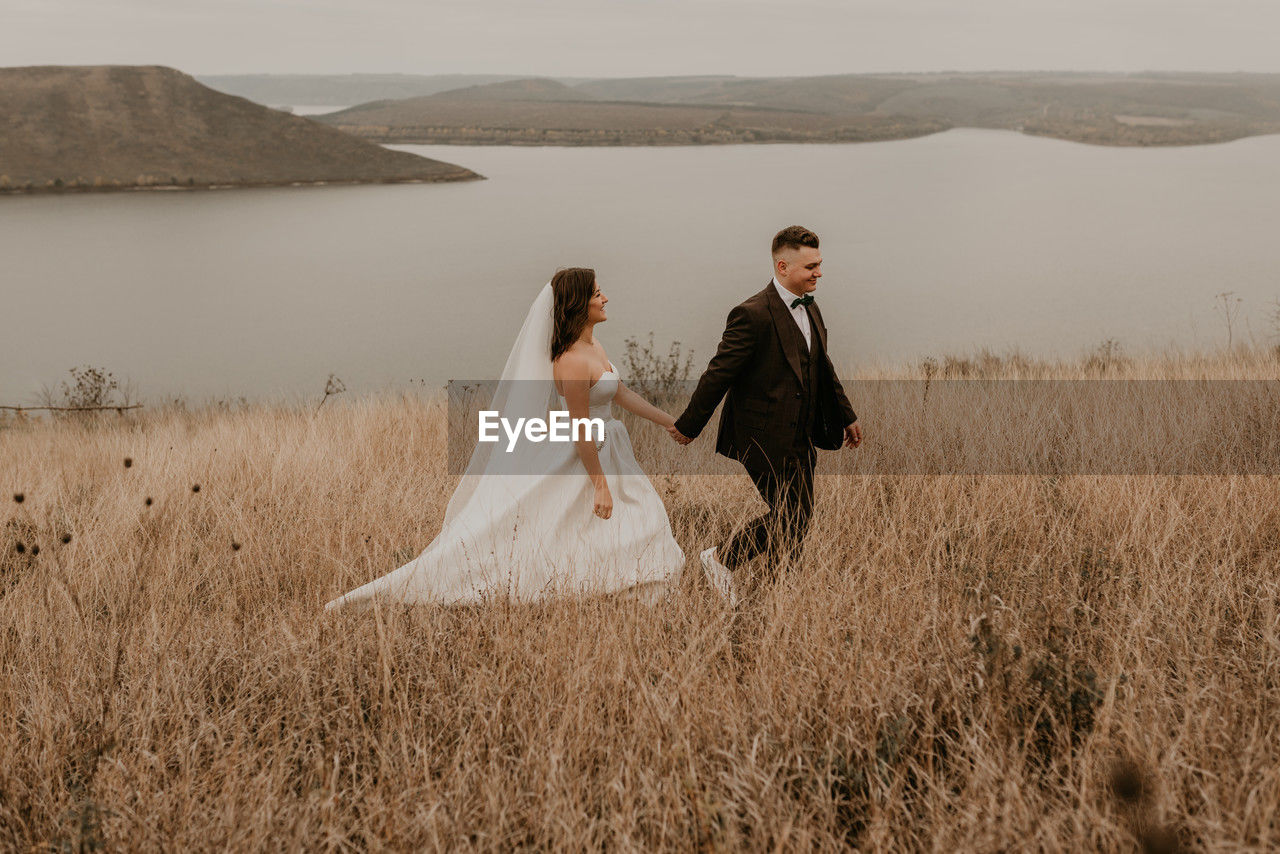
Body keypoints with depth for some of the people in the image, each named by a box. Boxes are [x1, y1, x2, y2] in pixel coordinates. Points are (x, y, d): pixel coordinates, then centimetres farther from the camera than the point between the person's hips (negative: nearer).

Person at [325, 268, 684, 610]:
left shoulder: (593, 344, 5)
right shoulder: (572, 361, -25)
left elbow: (621, 393, 17)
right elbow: (581, 432, -23)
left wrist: (671, 421, 20)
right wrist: (600, 485, -19)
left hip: (602, 452, 10)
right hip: (569, 462, -10)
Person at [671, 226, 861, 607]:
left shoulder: (809, 309, 10)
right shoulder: (753, 314, -18)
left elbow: (823, 368, 23)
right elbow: (718, 374, -15)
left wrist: (846, 417, 28)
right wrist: (688, 427, -10)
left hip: (800, 439, 9)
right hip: (766, 439, -9)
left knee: (794, 517, 13)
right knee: (791, 519, -3)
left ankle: (724, 558, 29)